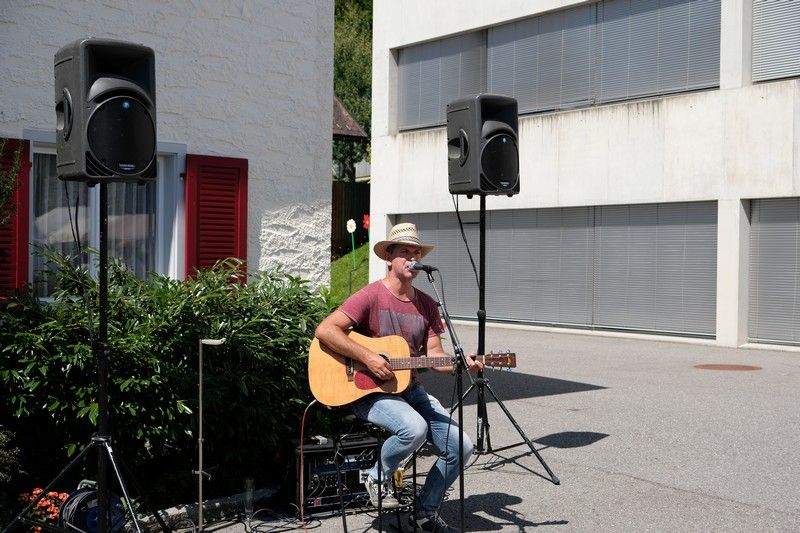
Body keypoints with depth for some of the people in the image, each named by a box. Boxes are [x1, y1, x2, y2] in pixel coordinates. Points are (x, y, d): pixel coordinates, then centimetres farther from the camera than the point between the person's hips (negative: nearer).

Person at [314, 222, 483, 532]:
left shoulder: (426, 305, 9)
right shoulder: (371, 297, -10)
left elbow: (434, 354, 5)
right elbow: (325, 330, -18)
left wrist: (462, 364, -15)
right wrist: (368, 358, -23)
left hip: (410, 389, 7)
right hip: (369, 391, -6)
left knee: (461, 447, -6)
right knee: (415, 428, -35)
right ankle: (379, 479, -3)